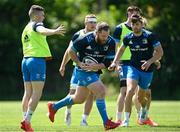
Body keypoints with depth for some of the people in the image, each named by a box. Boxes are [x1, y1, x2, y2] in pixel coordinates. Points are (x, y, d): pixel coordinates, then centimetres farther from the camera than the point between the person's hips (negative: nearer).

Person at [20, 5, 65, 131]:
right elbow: (42, 31, -27)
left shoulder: (26, 29, 22)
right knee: (37, 93, -8)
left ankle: (25, 119, 3)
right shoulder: (36, 25, -3)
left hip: (26, 59, 8)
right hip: (37, 60, -8)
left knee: (28, 93, 8)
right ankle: (27, 120, -16)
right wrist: (55, 31, -45)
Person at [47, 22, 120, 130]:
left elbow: (108, 62, -8)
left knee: (79, 99, 17)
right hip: (84, 71, -6)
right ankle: (106, 123, -13)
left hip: (95, 72, 6)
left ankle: (54, 107, 37)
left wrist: (96, 66, -23)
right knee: (101, 92, -19)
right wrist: (79, 63, -15)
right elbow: (71, 51, -7)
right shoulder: (86, 40, -22)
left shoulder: (110, 42, -11)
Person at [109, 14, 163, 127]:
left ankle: (144, 110, 49)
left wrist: (150, 61, -25)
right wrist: (115, 62, 5)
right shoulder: (128, 38, -2)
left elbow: (160, 52, -11)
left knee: (141, 98, 12)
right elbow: (121, 49, 17)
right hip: (133, 68, 1)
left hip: (147, 70, -1)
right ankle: (126, 120, -19)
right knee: (130, 91, -23)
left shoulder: (149, 36, -12)